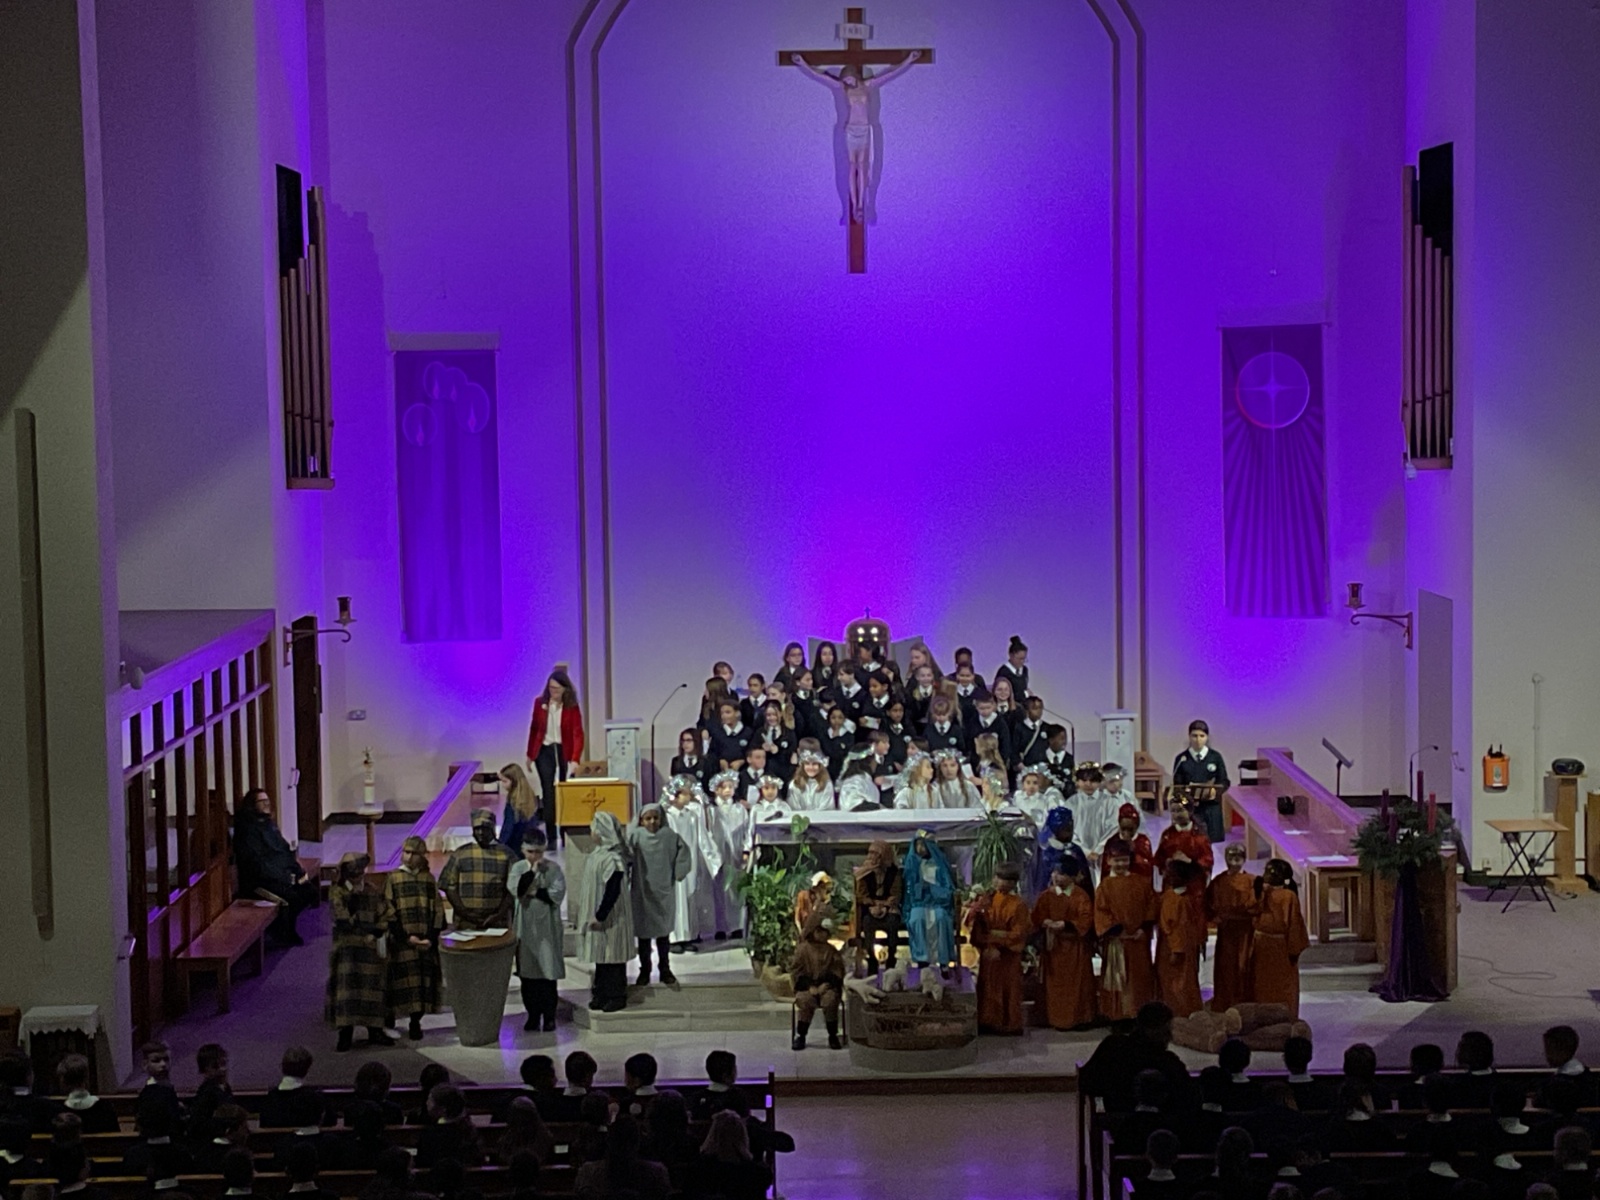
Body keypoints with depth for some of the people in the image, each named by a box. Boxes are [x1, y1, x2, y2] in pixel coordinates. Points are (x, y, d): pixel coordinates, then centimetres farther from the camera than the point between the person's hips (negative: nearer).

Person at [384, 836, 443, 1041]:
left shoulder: (429, 879, 9)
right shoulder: (392, 879, 3)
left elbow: (438, 911, 6)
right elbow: (389, 913, -3)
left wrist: (431, 938, -7)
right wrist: (406, 937, -12)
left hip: (426, 941, 2)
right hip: (400, 941, -2)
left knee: (423, 983, 0)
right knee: (403, 982, -6)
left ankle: (416, 1022, 7)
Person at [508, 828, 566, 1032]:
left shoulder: (553, 868, -2)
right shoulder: (518, 868, 2)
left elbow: (557, 894, -12)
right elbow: (514, 888, -15)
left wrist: (534, 892, -12)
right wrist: (532, 870, -17)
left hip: (547, 926, -2)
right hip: (525, 926, 2)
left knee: (548, 973, 0)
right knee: (527, 973, 6)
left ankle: (549, 1016, 8)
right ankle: (533, 1014, 16)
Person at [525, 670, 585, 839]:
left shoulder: (572, 707, -10)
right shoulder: (540, 703, -3)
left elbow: (578, 734, -17)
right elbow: (534, 729, 7)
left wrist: (575, 759, -29)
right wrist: (530, 755, 9)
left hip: (564, 751, -1)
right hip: (544, 751, 1)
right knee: (548, 793, -3)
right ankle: (551, 838, 1)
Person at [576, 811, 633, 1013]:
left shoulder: (612, 859, -21)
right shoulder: (597, 854, 9)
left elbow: (612, 891, -23)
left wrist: (600, 916, -22)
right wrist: (581, 910, 20)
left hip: (611, 917, -10)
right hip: (596, 914, 10)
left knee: (612, 957, -1)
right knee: (600, 957, 15)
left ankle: (617, 996, 7)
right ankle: (602, 994, 23)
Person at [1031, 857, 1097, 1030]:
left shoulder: (1081, 896, -3)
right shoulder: (1046, 896, 4)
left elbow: (1086, 919, -11)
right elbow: (1037, 917, 1)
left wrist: (1066, 924, -22)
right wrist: (1045, 922, -21)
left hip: (1076, 947, -2)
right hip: (1053, 946, 2)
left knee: (1077, 984, 3)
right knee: (1055, 984, 4)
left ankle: (1079, 1018, 11)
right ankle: (1057, 1019, 10)